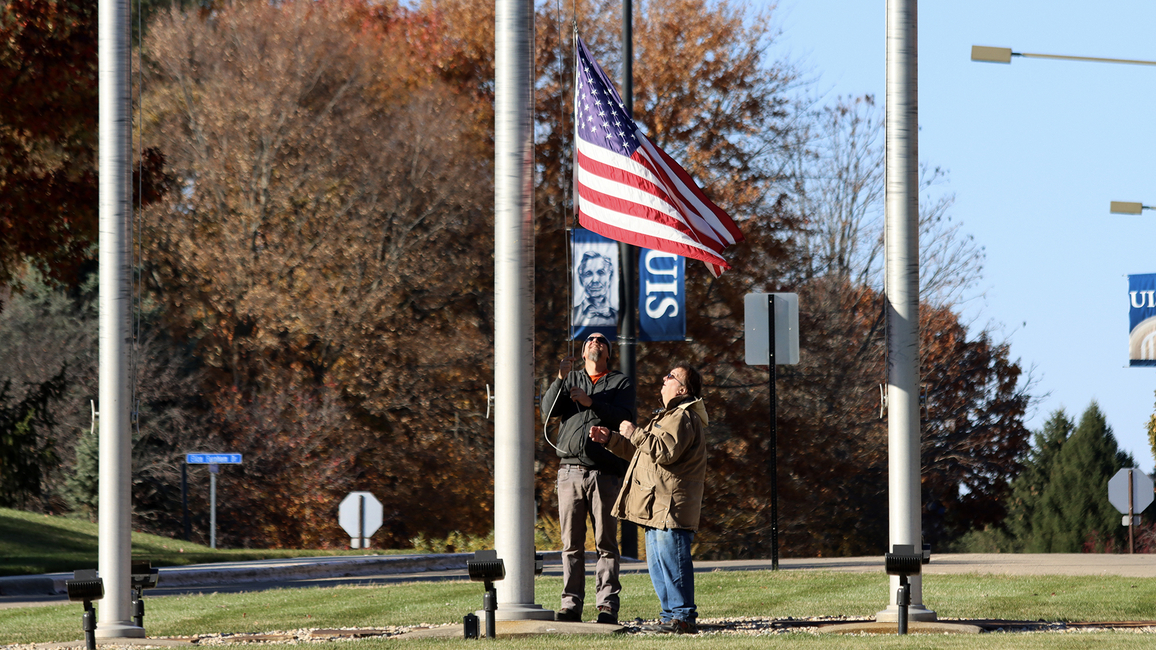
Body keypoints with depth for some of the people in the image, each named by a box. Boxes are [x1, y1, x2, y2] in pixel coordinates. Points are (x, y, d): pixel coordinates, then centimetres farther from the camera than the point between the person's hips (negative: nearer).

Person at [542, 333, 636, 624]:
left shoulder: (621, 383, 11)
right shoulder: (570, 379, 18)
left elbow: (624, 417, -5)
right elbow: (548, 410, 3)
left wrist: (591, 402, -16)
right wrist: (560, 379, -11)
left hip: (605, 472, -2)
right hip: (571, 470, 2)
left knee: (606, 542, -3)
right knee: (572, 543, 0)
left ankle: (607, 605, -3)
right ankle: (571, 604, 0)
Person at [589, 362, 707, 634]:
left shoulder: (683, 417, -11)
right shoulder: (670, 416, 25)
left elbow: (665, 451, -25)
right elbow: (639, 449, 32)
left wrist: (635, 433, -16)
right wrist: (611, 439, 21)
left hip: (671, 508, -11)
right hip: (658, 507, 11)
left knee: (672, 561, -11)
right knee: (657, 563, 13)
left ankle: (683, 617, -9)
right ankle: (671, 614, 18)